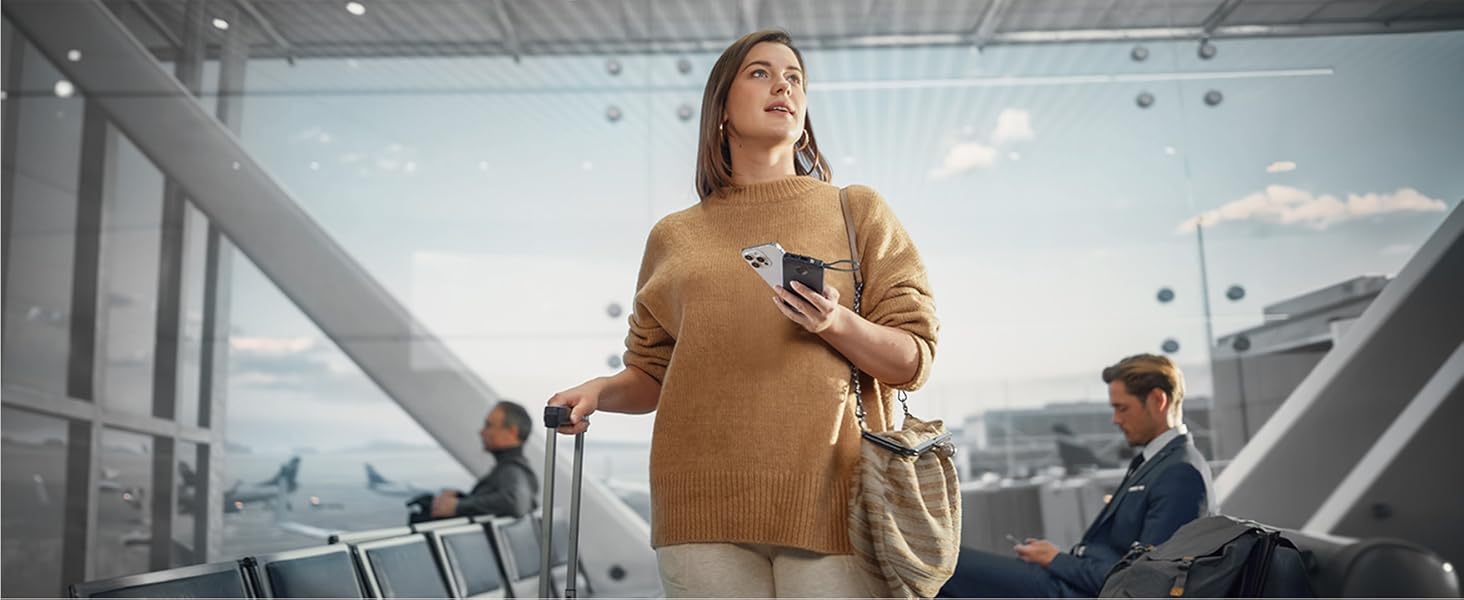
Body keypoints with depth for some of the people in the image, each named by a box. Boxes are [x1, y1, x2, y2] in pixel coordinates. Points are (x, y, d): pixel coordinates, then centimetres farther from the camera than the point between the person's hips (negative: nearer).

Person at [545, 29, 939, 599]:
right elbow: (653, 375, 17)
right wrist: (602, 390, -3)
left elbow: (914, 360, 3)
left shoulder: (860, 212, 8)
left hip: (831, 501, -1)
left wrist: (837, 323, -14)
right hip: (705, 507, 1)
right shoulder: (675, 237, 13)